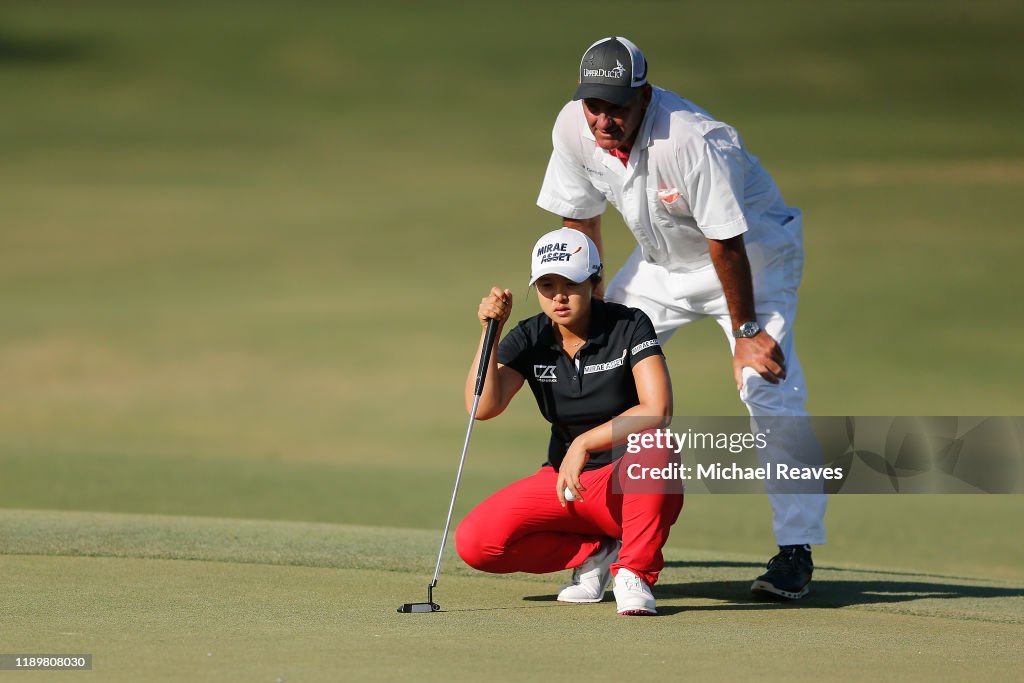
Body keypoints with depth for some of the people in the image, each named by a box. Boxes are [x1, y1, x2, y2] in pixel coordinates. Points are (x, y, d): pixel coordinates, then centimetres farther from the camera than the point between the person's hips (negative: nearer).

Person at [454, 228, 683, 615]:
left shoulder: (629, 326, -12)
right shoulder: (529, 339, -1)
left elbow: (657, 410, -26)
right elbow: (483, 407, -17)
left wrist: (584, 444, -31)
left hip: (635, 487, -4)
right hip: (563, 485, 4)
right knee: (474, 542, -19)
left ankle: (634, 573, -23)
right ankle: (595, 552, 1)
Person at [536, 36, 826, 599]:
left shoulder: (692, 141, -37)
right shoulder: (574, 130, -17)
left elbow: (727, 243, -29)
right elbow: (579, 220, -1)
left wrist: (746, 330, -23)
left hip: (753, 254, -7)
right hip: (662, 263, 7)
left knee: (768, 388, -21)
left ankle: (795, 551, -15)